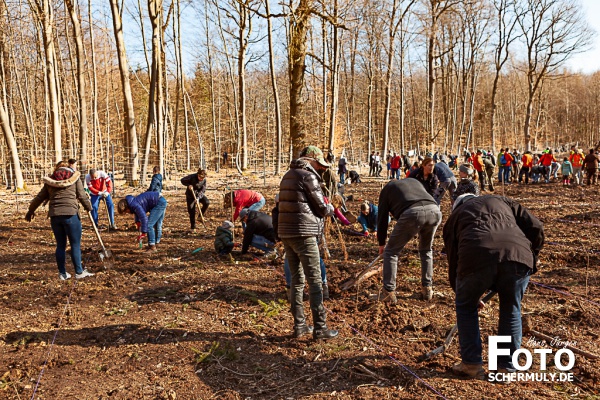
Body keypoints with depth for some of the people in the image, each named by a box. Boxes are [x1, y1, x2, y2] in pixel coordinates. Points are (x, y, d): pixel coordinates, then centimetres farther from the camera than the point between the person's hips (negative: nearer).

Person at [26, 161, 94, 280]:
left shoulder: (50, 181, 15)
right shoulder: (75, 178, 6)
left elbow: (39, 197, 19)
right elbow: (82, 196, 4)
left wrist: (30, 211, 32)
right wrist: (89, 208, 20)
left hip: (54, 216, 4)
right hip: (70, 215, -4)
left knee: (60, 245, 12)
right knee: (75, 245, 4)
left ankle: (62, 273, 16)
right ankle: (79, 272, 6)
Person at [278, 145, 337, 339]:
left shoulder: (287, 175, 18)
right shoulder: (308, 176, -8)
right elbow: (322, 209, -8)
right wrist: (331, 208, 14)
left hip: (285, 233, 8)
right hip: (303, 234, -8)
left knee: (296, 280, 13)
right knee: (315, 281, -3)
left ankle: (299, 325, 17)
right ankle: (320, 327, 0)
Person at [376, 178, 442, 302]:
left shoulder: (387, 188, 29)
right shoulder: (414, 181, 40)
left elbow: (382, 217, 27)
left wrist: (381, 243, 36)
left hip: (412, 213, -4)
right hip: (435, 211, 5)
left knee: (391, 252, 15)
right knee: (426, 250, 30)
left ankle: (389, 293, 14)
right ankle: (427, 289, 33)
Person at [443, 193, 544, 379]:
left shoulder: (455, 215, 32)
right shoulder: (503, 201, 36)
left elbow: (453, 261, 30)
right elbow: (535, 227, 21)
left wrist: (469, 297, 42)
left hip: (476, 258, -2)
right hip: (518, 254, 2)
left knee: (466, 307, 23)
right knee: (511, 309, 25)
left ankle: (471, 364, 27)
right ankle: (507, 368, 32)